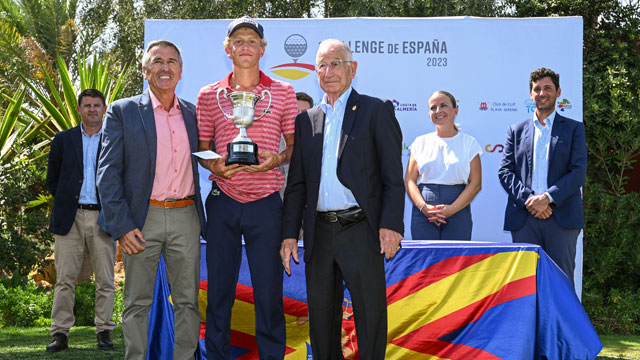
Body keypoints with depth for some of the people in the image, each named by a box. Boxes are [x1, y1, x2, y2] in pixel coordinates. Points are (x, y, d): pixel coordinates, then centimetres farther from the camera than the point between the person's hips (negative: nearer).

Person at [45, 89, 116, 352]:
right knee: (65, 279, -1)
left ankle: (104, 333, 9)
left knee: (105, 280, 1)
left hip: (102, 218, 0)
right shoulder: (63, 140, 11)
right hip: (70, 218, 1)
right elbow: (52, 179, 16)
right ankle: (60, 334, 4)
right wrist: (65, 201, 8)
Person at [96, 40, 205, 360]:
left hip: (185, 217, 3)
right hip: (143, 219, -3)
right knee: (138, 303, 4)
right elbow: (107, 172, -4)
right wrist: (121, 226, -11)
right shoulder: (123, 111, 1)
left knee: (187, 301, 8)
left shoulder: (193, 113, 12)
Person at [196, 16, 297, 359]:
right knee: (219, 287, 5)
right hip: (222, 201, 1)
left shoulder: (283, 93, 6)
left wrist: (277, 159, -11)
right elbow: (202, 149, 13)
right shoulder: (208, 95, 8)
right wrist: (213, 165, -8)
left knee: (268, 289, 1)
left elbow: (295, 145, 9)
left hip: (265, 202, -1)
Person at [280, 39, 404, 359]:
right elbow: (296, 184, 14)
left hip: (361, 229, -4)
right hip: (319, 234, 4)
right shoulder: (306, 120, 14)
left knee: (370, 315, 1)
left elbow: (394, 177, -3)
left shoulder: (376, 110, 2)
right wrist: (290, 233, 6)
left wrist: (391, 225, -14)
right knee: (321, 318, 12)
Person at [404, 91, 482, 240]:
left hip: (458, 212, -1)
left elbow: (475, 183, 0)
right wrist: (424, 207, -12)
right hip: (424, 215, 1)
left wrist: (452, 209, -13)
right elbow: (409, 180, 5)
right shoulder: (421, 142, 11)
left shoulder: (469, 143, 7)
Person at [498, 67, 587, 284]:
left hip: (562, 216, -2)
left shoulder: (574, 129, 10)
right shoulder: (517, 130, 15)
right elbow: (505, 172, 7)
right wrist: (528, 199, -9)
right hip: (524, 218, 2)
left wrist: (548, 197, -13)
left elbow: (578, 172, -1)